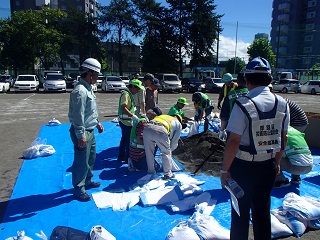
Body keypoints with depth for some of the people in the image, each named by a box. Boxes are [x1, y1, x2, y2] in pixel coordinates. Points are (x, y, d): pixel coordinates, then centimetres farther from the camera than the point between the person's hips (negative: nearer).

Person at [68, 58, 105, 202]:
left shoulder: (88, 89, 11)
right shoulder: (80, 91, -22)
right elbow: (78, 115, -25)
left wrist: (97, 122, 21)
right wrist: (81, 135, -25)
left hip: (90, 131, 11)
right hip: (82, 132, -11)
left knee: (91, 158, 22)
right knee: (81, 162, 1)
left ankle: (87, 181, 40)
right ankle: (79, 190, 17)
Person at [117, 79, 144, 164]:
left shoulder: (129, 94, 14)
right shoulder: (126, 94, -18)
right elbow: (123, 107, -29)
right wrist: (132, 115, -32)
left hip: (125, 121, 10)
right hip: (125, 121, -10)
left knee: (124, 139, 17)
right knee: (129, 140, -2)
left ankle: (121, 157, 27)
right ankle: (128, 158, 8)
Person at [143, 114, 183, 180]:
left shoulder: (162, 116, 42)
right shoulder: (178, 124, 30)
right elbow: (175, 140, 27)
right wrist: (170, 150, 45)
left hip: (147, 128, 4)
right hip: (160, 131, -4)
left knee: (149, 152, 22)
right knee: (166, 153, 17)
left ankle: (151, 172, 37)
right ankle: (167, 174, 26)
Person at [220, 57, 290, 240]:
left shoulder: (243, 105, -20)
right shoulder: (282, 104, -3)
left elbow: (234, 142, -21)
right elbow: (283, 139, 6)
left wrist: (224, 170, -11)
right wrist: (277, 162, 20)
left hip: (244, 166, -5)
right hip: (269, 166, 5)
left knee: (240, 211, 13)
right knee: (263, 210, 22)